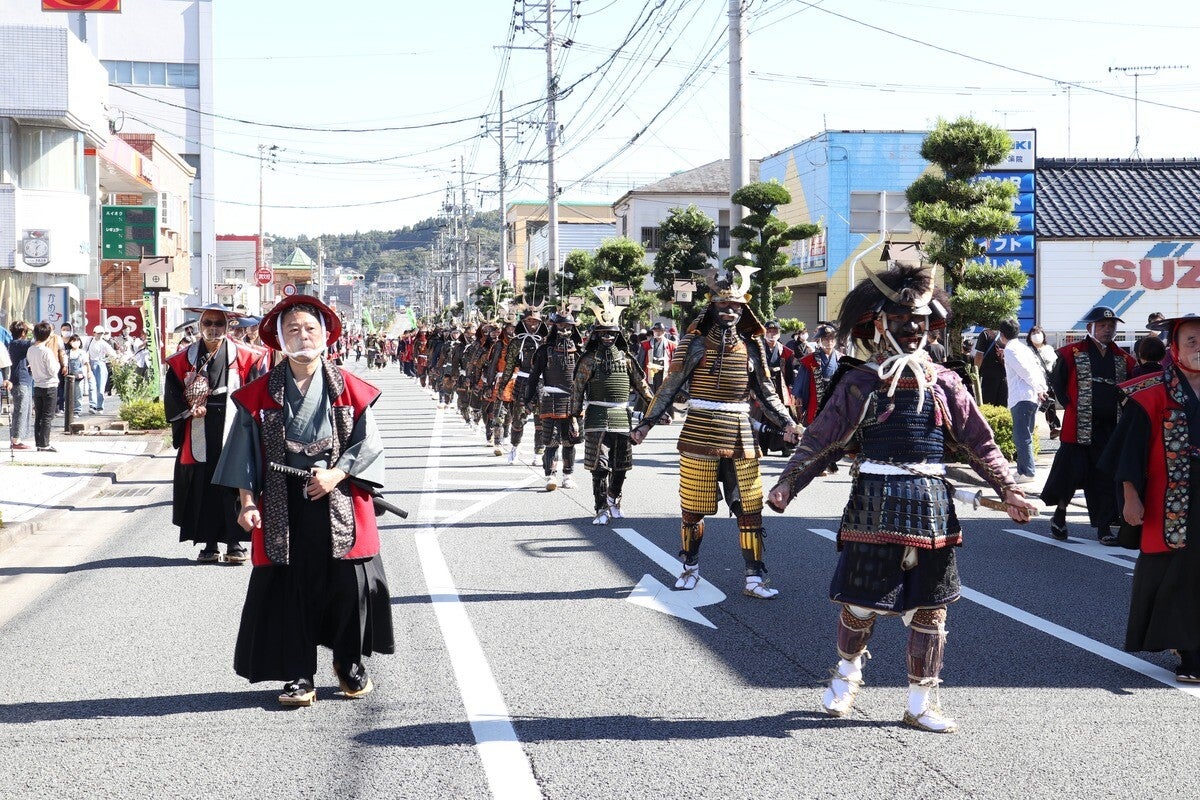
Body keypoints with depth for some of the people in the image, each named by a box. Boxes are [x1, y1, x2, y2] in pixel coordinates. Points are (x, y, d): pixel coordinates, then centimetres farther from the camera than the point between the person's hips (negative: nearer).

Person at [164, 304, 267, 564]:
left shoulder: (246, 357, 3)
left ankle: (236, 544, 7)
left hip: (234, 437, -2)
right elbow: (172, 397, 7)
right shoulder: (183, 360, 9)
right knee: (203, 492, 4)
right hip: (199, 442, 2)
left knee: (234, 491, -2)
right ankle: (209, 545, 14)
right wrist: (190, 410, -10)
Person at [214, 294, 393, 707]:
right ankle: (298, 674, 12)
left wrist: (335, 475, -12)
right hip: (283, 507, 0)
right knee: (289, 589, 1)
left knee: (350, 583, 1)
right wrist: (247, 502, -3)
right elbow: (246, 451, 4)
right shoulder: (260, 393, 3)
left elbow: (368, 443, 1)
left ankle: (349, 662, 23)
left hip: (340, 504, 0)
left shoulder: (349, 389, 2)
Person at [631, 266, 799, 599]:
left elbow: (766, 392, 15)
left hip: (741, 439, 2)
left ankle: (754, 579, 7)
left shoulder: (751, 347, 7)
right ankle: (690, 569, 26)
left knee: (750, 509, 1)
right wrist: (647, 423, -4)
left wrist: (786, 422, 3)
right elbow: (670, 387, 1)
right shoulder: (695, 343, -1)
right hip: (699, 435, -2)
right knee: (693, 508, 6)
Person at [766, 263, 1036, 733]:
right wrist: (788, 483, -10)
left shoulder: (943, 383, 7)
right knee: (860, 602, 5)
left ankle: (921, 704, 18)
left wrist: (1007, 489, 2)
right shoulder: (860, 382, 0)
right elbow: (821, 439, -2)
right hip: (874, 506, -2)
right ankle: (847, 674, 34)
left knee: (929, 610, 6)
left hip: (931, 509, 3)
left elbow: (980, 442, 10)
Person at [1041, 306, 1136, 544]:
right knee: (1071, 471, -2)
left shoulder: (1123, 359, 10)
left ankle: (1104, 528, 8)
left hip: (1111, 428, 4)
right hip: (1078, 427, -4)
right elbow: (1056, 381, 2)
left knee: (1107, 478, 3)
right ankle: (1059, 515, 20)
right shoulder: (1072, 353, -2)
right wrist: (1069, 406, -2)